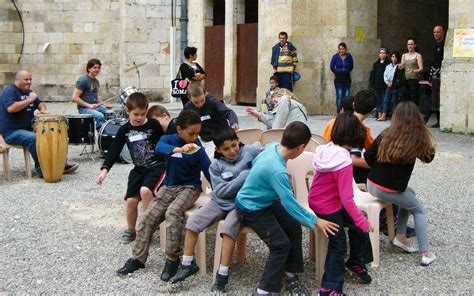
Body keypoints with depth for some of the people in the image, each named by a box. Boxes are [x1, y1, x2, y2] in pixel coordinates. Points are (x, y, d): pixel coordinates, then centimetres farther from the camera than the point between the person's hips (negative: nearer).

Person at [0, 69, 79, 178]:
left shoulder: (28, 91, 15)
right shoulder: (9, 91, -12)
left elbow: (40, 103, 21)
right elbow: (10, 108, -28)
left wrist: (43, 109, -3)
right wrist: (29, 100, -22)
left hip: (28, 128, 9)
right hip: (12, 132, -9)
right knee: (35, 138, -34)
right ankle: (40, 169, -23)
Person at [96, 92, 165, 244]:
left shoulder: (154, 125, -9)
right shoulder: (124, 130, 1)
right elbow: (114, 151, 0)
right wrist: (104, 169, -13)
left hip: (157, 166, -4)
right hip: (139, 169, 4)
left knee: (145, 191, -27)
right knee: (131, 200, -2)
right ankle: (130, 230, 24)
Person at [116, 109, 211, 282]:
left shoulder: (197, 148, -8)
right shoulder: (168, 139, -5)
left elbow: (209, 170, -9)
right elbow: (159, 148, -30)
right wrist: (179, 149, -50)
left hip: (190, 188, -3)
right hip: (169, 186, 3)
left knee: (172, 212, -30)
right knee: (148, 217, -10)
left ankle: (173, 259, -20)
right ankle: (138, 258, 5)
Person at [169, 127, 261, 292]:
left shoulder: (250, 152, -3)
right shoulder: (216, 165, 0)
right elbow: (221, 191, -9)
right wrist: (245, 177, -17)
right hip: (220, 203, 3)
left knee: (228, 228, -30)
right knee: (193, 222, -12)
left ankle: (222, 274, -19)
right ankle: (188, 264, 4)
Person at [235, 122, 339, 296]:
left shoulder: (273, 147, -10)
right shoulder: (277, 171, -36)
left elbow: (255, 162, 11)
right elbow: (290, 204, -30)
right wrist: (315, 221, -21)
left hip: (265, 201, 9)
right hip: (251, 209, -9)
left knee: (294, 228, 3)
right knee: (281, 244, -12)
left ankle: (290, 274, 17)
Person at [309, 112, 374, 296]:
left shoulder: (327, 149, -8)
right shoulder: (344, 162, -31)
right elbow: (347, 198, -30)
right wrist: (362, 221, -22)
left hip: (317, 200, 8)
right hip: (327, 207, -8)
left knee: (356, 223, 19)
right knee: (338, 245, 5)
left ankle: (355, 261, 38)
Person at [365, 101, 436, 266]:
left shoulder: (386, 135, -1)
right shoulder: (417, 140, -9)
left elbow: (368, 156, 2)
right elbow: (428, 157, 11)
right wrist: (429, 143, 19)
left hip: (372, 185, 5)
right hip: (390, 190, -4)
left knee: (409, 194, 30)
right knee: (419, 210, 21)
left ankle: (400, 236, 26)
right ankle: (426, 254, 14)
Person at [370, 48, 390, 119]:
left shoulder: (388, 64, -2)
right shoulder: (376, 64, 12)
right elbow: (372, 74, 12)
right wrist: (372, 85, 7)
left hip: (384, 85, -4)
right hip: (377, 85, 5)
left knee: (384, 100, -2)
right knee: (378, 100, 7)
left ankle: (383, 114, 1)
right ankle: (378, 114, 11)